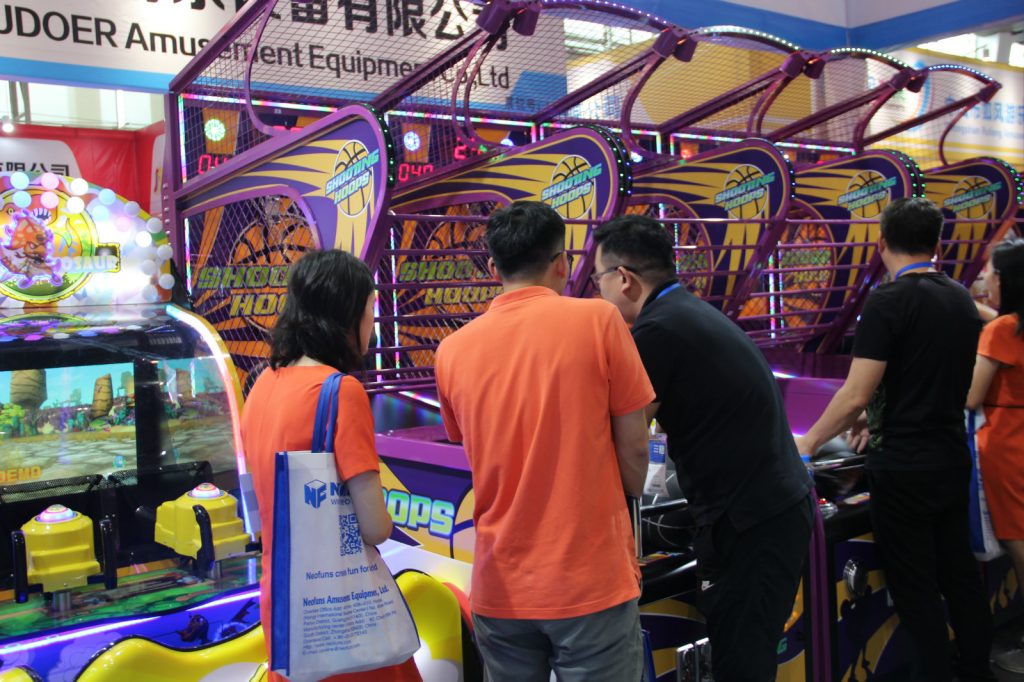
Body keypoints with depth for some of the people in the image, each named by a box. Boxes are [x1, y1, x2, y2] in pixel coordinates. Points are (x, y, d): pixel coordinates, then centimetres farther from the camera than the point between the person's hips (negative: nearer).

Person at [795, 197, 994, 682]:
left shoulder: (889, 301, -16)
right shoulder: (962, 300, 7)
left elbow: (856, 396, -20)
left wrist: (806, 445, -8)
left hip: (904, 469, -8)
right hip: (954, 460, 8)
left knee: (915, 590, 4)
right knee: (958, 573, 19)